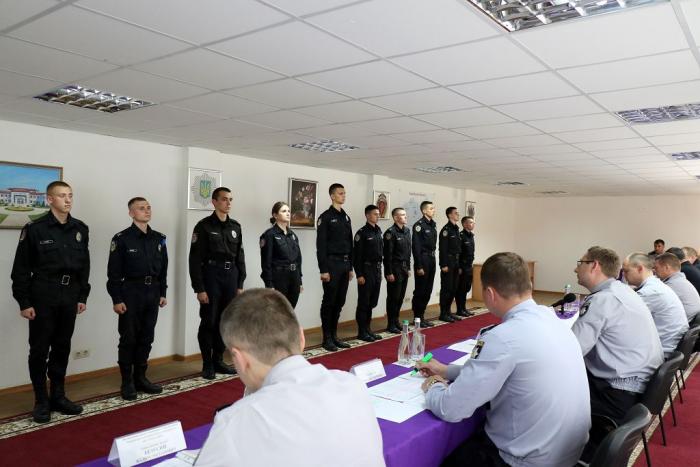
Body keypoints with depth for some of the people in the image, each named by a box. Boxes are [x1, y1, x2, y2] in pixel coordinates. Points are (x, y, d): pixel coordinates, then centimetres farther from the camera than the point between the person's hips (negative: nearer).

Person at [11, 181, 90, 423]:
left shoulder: (80, 229, 6)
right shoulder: (35, 229, -8)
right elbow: (21, 269, -6)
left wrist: (82, 296, 9)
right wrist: (24, 302, -9)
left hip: (69, 297, 4)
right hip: (43, 297, -4)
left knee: (62, 348, 13)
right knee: (40, 350, 5)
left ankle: (58, 396, 25)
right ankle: (41, 401, 17)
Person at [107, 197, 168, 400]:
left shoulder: (159, 238, 8)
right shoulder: (121, 239, -7)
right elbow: (114, 272, -9)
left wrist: (162, 293, 10)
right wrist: (116, 300, -12)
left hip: (152, 293, 5)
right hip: (131, 293, -5)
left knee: (146, 338, 12)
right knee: (128, 339, 3)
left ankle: (140, 377, 25)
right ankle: (127, 382, 14)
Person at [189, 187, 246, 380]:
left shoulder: (235, 227, 10)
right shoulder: (204, 226, -6)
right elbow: (195, 259, -10)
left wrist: (240, 284, 7)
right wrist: (199, 288, -14)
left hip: (231, 277, 5)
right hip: (211, 277, -5)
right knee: (209, 323, 2)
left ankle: (218, 361, 23)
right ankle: (207, 364, 14)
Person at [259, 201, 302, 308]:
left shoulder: (293, 235, 13)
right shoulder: (270, 235, -8)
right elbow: (266, 262, -12)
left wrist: (299, 281, 13)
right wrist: (269, 285, -15)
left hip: (293, 278, 6)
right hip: (278, 278, -6)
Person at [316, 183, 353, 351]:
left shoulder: (346, 218, 15)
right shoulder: (326, 217, -7)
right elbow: (321, 246, -12)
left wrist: (350, 267, 13)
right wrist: (323, 270, -17)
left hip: (345, 264, 7)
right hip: (332, 264, -7)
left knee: (339, 302, 11)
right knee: (329, 302, 0)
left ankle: (334, 336, 21)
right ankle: (327, 338, 9)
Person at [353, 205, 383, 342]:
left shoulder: (378, 232, 11)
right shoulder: (362, 233, -10)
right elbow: (357, 255, -13)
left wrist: (380, 270, 13)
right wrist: (359, 274, -16)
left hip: (377, 270, 7)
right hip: (366, 270, -7)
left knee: (372, 302, 13)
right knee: (364, 302, 0)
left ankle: (368, 329, 23)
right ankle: (362, 332, 8)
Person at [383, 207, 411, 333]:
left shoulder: (407, 231, 10)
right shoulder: (391, 232, -13)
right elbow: (387, 254, -15)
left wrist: (408, 268, 14)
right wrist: (389, 272, -16)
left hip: (404, 269, 7)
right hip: (395, 269, -7)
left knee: (401, 297, 12)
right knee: (393, 297, -1)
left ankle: (396, 321, 24)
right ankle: (391, 325, 9)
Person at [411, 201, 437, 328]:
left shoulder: (433, 224, 12)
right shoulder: (419, 225, -12)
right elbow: (416, 247, -16)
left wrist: (433, 258, 8)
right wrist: (419, 266, -18)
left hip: (431, 260, 8)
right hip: (423, 260, -8)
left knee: (428, 290, 12)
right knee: (420, 291, -1)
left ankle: (422, 317, 21)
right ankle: (417, 318, 8)